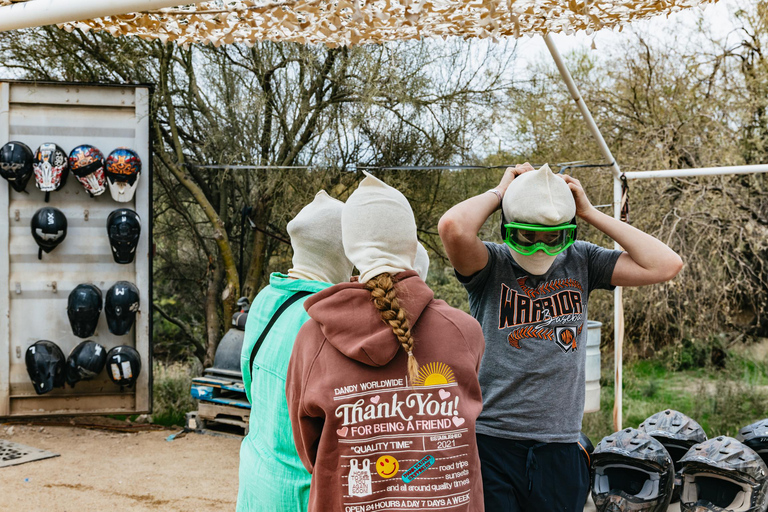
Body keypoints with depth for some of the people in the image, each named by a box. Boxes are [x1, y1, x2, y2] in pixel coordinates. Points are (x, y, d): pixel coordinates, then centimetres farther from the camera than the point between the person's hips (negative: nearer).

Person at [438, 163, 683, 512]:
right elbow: (453, 227, -26)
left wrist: (590, 213, -2)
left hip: (559, 447, 3)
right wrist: (501, 191, -7)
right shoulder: (491, 264, -3)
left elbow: (666, 265, -2)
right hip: (491, 440, -3)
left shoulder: (581, 262, 7)